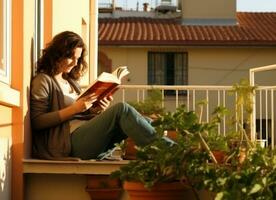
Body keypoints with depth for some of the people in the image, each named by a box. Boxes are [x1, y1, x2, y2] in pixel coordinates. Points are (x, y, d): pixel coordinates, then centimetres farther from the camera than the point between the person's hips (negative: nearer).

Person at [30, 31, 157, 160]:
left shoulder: (71, 81, 27)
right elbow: (36, 122, -9)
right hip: (71, 141, -8)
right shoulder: (43, 81, 3)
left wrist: (95, 110, 3)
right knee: (121, 109, -24)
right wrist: (74, 109, -14)